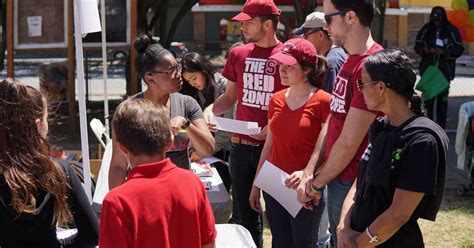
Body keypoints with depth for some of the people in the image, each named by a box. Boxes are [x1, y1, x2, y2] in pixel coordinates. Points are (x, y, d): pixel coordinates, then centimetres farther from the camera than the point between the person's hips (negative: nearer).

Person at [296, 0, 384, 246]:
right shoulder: (349, 61, 10)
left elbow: (349, 143, -21)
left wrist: (316, 184, -9)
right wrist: (309, 173, 1)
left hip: (352, 184, -9)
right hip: (336, 178, 9)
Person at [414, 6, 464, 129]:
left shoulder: (452, 30, -3)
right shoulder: (426, 29, 3)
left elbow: (459, 49, -3)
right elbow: (417, 45, 9)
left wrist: (444, 52, -18)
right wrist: (424, 50, -13)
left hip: (445, 70, -2)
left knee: (442, 98, -2)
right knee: (428, 97, 6)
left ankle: (441, 127, 4)